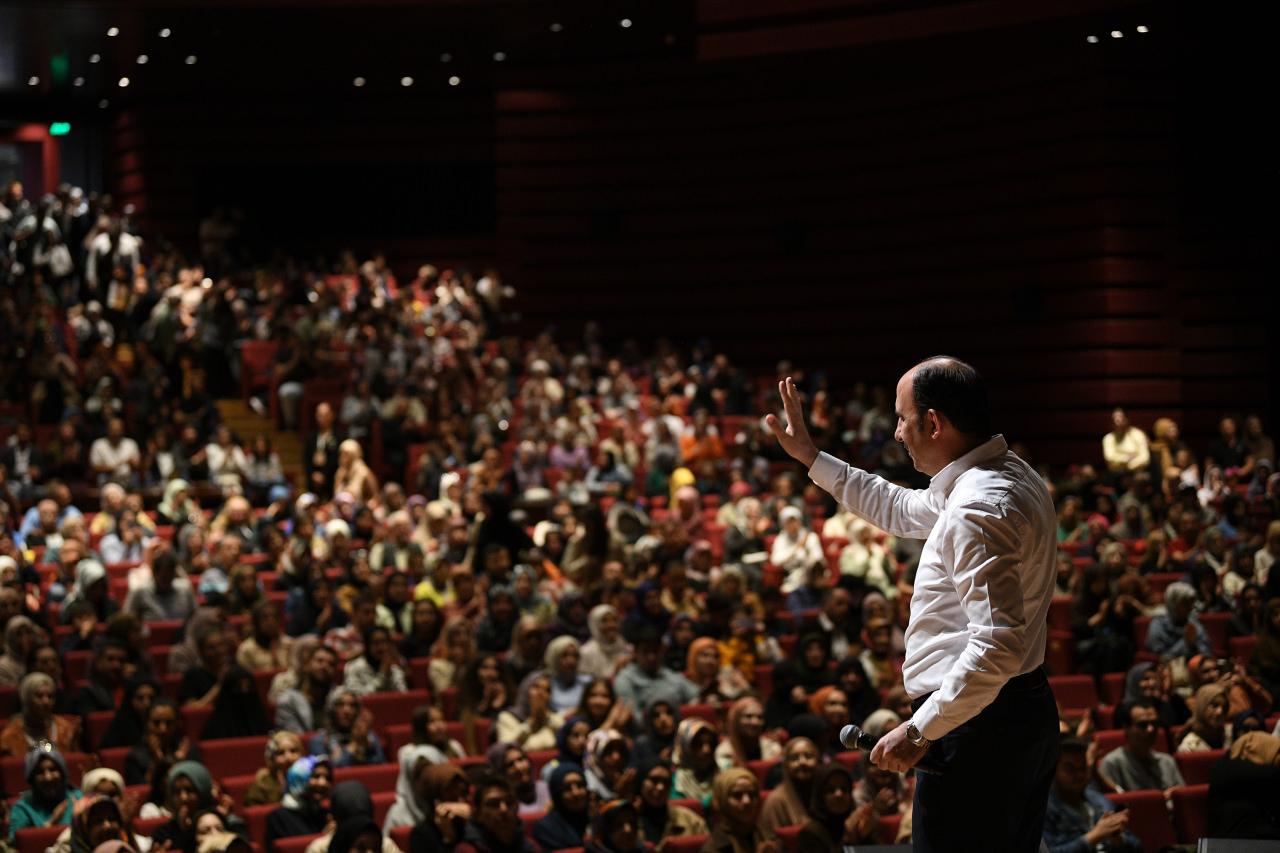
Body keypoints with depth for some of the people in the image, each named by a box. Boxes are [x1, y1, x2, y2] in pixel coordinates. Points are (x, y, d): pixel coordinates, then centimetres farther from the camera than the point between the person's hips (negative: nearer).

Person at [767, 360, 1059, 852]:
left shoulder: (976, 510, -22)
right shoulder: (1012, 474, 11)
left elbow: (998, 645, -29)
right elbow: (902, 512, 28)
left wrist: (919, 731, -24)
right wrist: (810, 458, 30)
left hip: (976, 731, -11)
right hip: (1029, 715, 11)